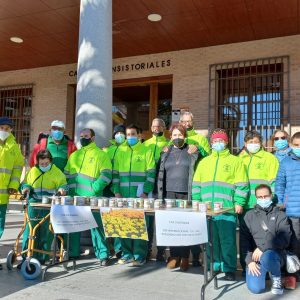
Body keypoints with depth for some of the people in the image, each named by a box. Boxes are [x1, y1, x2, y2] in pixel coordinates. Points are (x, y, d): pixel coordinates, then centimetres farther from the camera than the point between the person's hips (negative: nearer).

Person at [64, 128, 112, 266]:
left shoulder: (101, 155, 2)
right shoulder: (74, 155, 18)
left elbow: (106, 176, -9)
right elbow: (66, 174, 19)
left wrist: (93, 189, -18)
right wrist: (68, 189, 4)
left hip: (92, 197, -5)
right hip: (74, 196, 5)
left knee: (96, 225, -4)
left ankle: (103, 254, 4)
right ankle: (73, 252, 24)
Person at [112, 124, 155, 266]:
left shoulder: (146, 151, 4)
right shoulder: (120, 152, 15)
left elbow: (151, 173, -2)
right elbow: (115, 173, 13)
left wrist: (145, 192, -10)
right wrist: (116, 191, 2)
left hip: (141, 196, -3)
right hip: (123, 196, 3)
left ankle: (140, 255, 7)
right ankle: (127, 253, 16)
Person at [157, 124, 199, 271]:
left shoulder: (191, 152, 5)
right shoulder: (166, 153, 13)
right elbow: (161, 175, 12)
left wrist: (193, 195, -5)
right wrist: (160, 195, 5)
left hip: (186, 194, -2)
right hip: (170, 193, 2)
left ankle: (184, 257, 9)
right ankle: (174, 256, 12)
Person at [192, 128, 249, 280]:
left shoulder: (235, 161, 6)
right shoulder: (204, 162, 17)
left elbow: (241, 185, 0)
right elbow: (196, 184, 15)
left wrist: (238, 203, -8)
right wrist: (196, 202, 6)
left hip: (227, 209, -3)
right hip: (206, 209, 4)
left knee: (227, 240, -1)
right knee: (211, 239, 8)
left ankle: (229, 269, 11)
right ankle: (214, 266, 21)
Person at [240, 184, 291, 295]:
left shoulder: (280, 215, 6)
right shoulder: (249, 215, 11)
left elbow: (284, 239, -9)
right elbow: (244, 239, 2)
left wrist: (262, 248, -18)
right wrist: (249, 260, -11)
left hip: (274, 253, -2)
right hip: (255, 256, 2)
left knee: (266, 257, -38)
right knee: (255, 288, -18)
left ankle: (276, 278, -3)